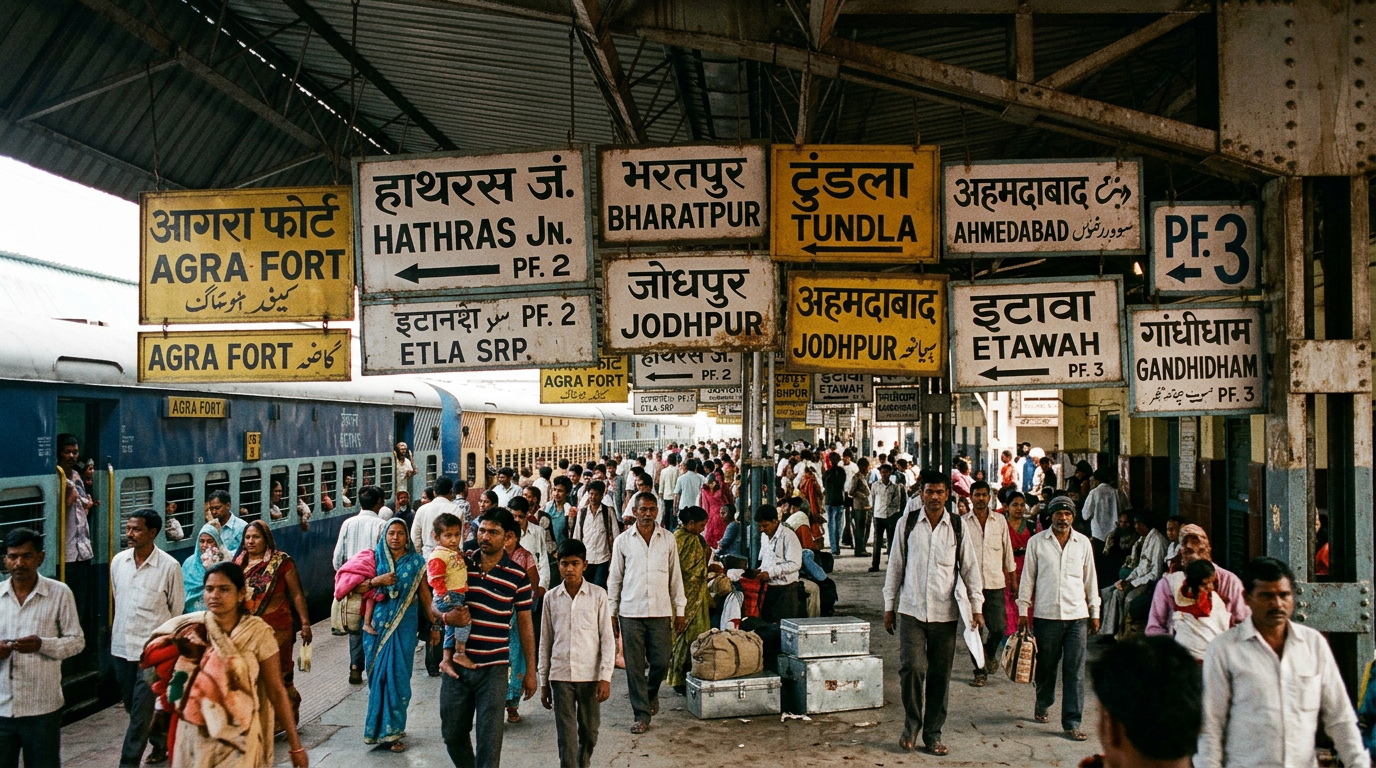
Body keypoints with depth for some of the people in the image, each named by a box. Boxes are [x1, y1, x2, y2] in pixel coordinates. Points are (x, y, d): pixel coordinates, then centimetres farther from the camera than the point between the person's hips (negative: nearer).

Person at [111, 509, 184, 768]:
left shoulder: (169, 567, -11)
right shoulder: (118, 561, 3)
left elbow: (177, 610, -1)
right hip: (122, 645, 6)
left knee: (141, 709, -6)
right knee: (132, 705, 16)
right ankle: (161, 740, 37)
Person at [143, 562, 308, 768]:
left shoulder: (258, 633, -12)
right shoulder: (191, 627, -4)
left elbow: (276, 691, -8)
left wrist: (295, 745, -7)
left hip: (238, 737, -3)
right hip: (195, 736, 3)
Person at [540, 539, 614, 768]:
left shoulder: (598, 595, -2)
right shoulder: (551, 597, 3)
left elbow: (607, 638, -2)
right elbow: (545, 642, 8)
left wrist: (605, 676, -9)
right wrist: (544, 682, 8)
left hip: (590, 675, 0)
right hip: (560, 676, 1)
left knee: (589, 732, 10)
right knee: (566, 736, -1)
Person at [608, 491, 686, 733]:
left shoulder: (668, 539, 5)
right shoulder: (622, 541, 3)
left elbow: (675, 576, 9)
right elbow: (614, 578, 7)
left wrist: (680, 610, 6)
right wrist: (611, 612, 4)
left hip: (661, 612, 1)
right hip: (630, 612, -1)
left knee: (661, 662, 1)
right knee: (635, 666, 1)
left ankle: (651, 693, 33)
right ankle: (642, 714, 13)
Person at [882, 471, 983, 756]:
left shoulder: (958, 527, 3)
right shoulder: (906, 523, 1)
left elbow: (970, 568, 8)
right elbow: (895, 565, 7)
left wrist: (977, 607, 1)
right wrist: (889, 606, 7)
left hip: (945, 613, 1)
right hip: (911, 610, -1)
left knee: (940, 675, 5)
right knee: (912, 667, -12)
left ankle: (933, 734, 20)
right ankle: (911, 724, 11)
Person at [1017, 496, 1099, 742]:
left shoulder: (1083, 542, 7)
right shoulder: (1036, 542, 2)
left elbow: (1090, 578, 13)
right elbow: (1028, 577, 5)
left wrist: (1094, 611, 13)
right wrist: (1023, 610, 2)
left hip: (1077, 615, 1)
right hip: (1046, 614, -1)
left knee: (1075, 671, -2)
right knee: (1045, 666, 10)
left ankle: (1072, 722, 3)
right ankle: (1043, 706, 34)